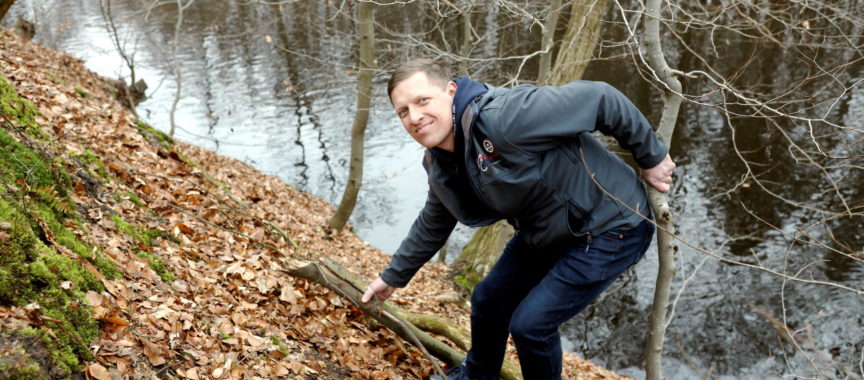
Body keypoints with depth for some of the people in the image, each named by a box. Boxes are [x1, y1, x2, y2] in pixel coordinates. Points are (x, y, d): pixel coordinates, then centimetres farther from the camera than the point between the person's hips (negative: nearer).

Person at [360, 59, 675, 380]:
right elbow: (432, 225, 16)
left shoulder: (501, 118, -32)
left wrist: (651, 157, -17)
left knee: (530, 324, -11)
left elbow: (597, 98, -28)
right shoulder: (441, 164, -3)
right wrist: (393, 276, 23)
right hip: (545, 232, 8)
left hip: (610, 229, -8)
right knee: (487, 300, 16)